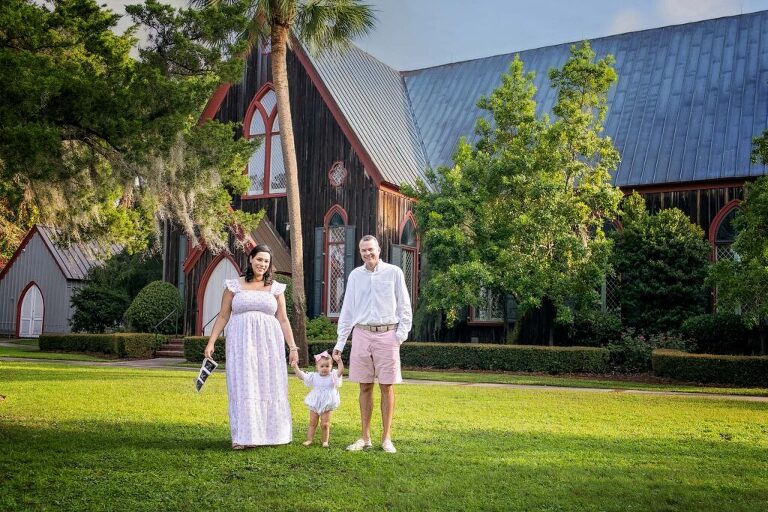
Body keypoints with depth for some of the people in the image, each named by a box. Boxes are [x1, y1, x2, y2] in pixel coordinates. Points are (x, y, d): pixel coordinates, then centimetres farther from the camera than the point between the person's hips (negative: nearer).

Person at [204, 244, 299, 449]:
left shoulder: (275, 288, 10)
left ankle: (269, 433, 14)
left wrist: (292, 347, 4)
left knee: (268, 386, 4)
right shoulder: (234, 285, 7)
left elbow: (283, 320, 10)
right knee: (243, 386, -3)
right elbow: (223, 317, 7)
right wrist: (211, 342, -1)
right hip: (241, 343, -1)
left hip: (269, 343, 1)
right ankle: (243, 437, 0)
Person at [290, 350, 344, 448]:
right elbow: (302, 376, 1)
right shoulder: (314, 377, -1)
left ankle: (325, 441, 12)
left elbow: (340, 371, -24)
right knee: (312, 423, 9)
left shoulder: (333, 376, -7)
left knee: (325, 424, 0)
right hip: (314, 405, 2)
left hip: (327, 406, -2)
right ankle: (309, 440, 15)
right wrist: (295, 367, -8)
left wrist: (339, 361, -38)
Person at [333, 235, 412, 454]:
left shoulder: (394, 273, 2)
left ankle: (386, 438, 9)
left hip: (387, 335, -2)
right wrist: (340, 342, 8)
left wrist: (402, 333, -6)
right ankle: (365, 438, 15)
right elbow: (347, 310, 12)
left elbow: (404, 307, 4)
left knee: (387, 387, 0)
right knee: (365, 387, 7)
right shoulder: (355, 275, 10)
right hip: (361, 334, 3)